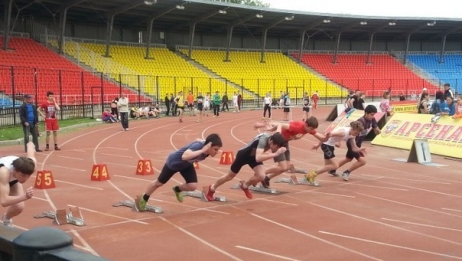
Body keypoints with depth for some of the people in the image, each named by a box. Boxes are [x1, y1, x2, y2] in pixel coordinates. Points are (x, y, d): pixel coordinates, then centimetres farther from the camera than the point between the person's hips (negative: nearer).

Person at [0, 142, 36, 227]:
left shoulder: (31, 162, -38)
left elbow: (30, 145, -13)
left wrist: (30, 144, 11)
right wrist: (25, 197, -74)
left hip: (13, 179, 3)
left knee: (19, 207, -12)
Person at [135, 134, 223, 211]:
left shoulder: (208, 149, -23)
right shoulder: (197, 146, -43)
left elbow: (198, 140, 1)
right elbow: (184, 156, -63)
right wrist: (202, 150, -61)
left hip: (187, 165, 6)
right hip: (174, 162, -6)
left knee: (193, 186, -10)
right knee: (159, 183, 15)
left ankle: (177, 190, 25)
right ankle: (143, 199, 42)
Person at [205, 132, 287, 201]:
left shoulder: (274, 140, -22)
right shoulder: (263, 140, -41)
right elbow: (258, 158, -52)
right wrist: (275, 154, -55)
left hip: (254, 155, 5)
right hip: (244, 155, -5)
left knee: (261, 175, -18)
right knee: (230, 176, 13)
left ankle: (244, 186, 14)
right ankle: (211, 189, 40)